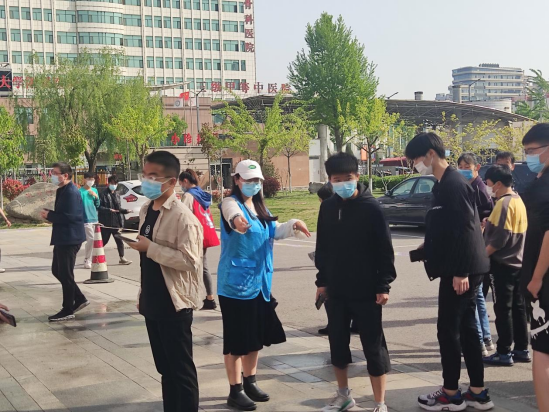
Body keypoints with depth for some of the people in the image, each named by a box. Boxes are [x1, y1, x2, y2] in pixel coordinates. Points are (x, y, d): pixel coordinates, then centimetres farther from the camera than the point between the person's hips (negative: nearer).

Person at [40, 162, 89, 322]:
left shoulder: (71, 192, -18)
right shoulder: (62, 190, 14)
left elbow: (70, 216, -26)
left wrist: (49, 215, -15)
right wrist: (49, 215, 0)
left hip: (70, 239, -11)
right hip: (62, 238, 11)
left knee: (65, 274, -3)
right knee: (57, 271, 15)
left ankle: (68, 310, 7)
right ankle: (79, 299, 24)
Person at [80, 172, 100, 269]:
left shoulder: (95, 190, 11)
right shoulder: (81, 191, -10)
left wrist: (96, 197, -1)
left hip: (94, 218, 7)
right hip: (86, 219, -7)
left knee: (92, 240, 11)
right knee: (91, 239, -13)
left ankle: (89, 260, 22)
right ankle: (87, 260, -1)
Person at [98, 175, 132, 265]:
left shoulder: (117, 194, 13)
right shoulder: (104, 194, -8)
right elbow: (99, 207, -14)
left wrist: (125, 211, 4)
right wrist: (109, 210, -25)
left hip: (116, 222, 6)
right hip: (106, 223, -6)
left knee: (119, 240, 5)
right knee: (104, 240, 2)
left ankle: (122, 258, 11)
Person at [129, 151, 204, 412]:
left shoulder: (183, 217, -18)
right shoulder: (146, 210, 8)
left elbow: (190, 261, -25)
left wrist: (150, 248, -23)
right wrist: (142, 294, 18)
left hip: (174, 304, -8)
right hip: (152, 302, 8)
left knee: (181, 370, 2)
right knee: (165, 368, 18)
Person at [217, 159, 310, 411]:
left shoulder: (259, 207, 11)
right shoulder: (231, 203, -13)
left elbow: (275, 232, 21)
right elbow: (233, 217, -37)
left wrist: (293, 224, 1)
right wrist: (237, 220, -61)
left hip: (259, 282, 8)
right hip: (235, 283, -8)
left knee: (256, 337, 16)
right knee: (236, 339, -1)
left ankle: (250, 382, 31)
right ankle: (235, 391, 10)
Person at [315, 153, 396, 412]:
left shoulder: (371, 207, -10)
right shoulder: (327, 208, 4)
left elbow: (385, 249, -9)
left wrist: (383, 285, -12)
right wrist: (322, 281, 9)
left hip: (366, 291, -5)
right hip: (335, 291, 5)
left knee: (373, 347, 2)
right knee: (337, 343, 14)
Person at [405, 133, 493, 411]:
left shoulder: (453, 184, -17)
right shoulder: (446, 184, 14)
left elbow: (465, 230, -22)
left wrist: (460, 272, -23)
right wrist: (428, 247, 20)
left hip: (461, 270, -10)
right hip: (463, 268, 10)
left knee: (448, 330, 0)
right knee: (466, 328, 13)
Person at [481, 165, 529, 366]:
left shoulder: (504, 203, -17)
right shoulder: (518, 201, 12)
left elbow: (500, 236, -23)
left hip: (503, 263, -9)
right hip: (517, 261, 9)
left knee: (503, 309, -3)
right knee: (517, 306, 12)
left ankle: (504, 353, 2)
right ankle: (521, 349, 18)